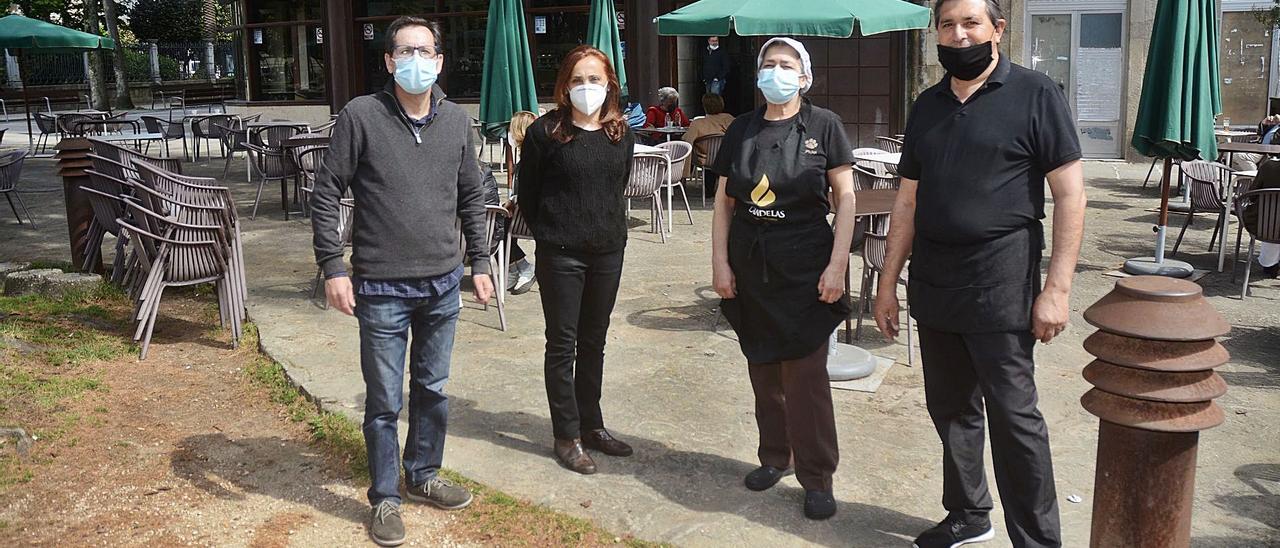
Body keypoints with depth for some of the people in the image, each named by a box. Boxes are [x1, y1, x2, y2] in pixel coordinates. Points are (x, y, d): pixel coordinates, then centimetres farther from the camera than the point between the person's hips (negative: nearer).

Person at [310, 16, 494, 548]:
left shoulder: (457, 120, 5)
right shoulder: (361, 116, -8)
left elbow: (471, 197, 14)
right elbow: (326, 194, -6)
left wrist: (479, 263, 12)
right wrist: (333, 267, -11)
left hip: (443, 285, 4)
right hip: (381, 288, -4)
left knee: (433, 390, 17)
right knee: (384, 401, 6)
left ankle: (423, 476, 37)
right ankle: (385, 498, 23)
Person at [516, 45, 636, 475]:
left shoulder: (621, 134, 4)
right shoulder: (545, 132, -9)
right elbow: (527, 194, -2)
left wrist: (610, 229, 12)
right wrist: (547, 233, 1)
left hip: (608, 252, 5)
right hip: (561, 255, -4)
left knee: (593, 343, 15)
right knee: (562, 344, 4)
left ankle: (591, 425, 28)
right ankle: (567, 436, 13)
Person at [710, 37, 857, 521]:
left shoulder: (823, 126, -3)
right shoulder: (741, 130, 6)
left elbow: (845, 198, -4)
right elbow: (723, 202, 8)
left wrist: (837, 265, -12)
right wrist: (719, 263, 1)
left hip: (804, 268, -3)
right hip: (750, 267, 4)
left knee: (806, 375, -2)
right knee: (763, 370, 13)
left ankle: (816, 478, 10)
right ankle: (774, 456, 29)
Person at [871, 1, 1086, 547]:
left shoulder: (1035, 94, -5)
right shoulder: (927, 106, 11)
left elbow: (1070, 195, -8)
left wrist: (1057, 288, -14)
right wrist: (887, 284, 11)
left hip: (1001, 290, -5)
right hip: (933, 288, 6)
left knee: (1013, 417, -1)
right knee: (950, 408, 15)